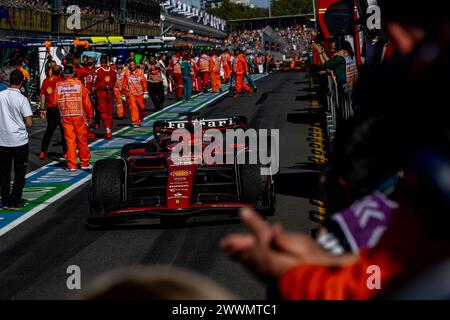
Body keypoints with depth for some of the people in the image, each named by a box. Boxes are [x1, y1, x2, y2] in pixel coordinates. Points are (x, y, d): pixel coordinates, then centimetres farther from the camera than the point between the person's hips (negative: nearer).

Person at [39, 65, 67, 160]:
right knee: (64, 130, 5)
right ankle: (66, 152, 6)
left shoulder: (45, 81, 6)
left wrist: (43, 109, 14)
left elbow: (42, 95, 9)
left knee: (49, 130, 14)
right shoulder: (61, 81, -8)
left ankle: (43, 152, 9)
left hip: (50, 109, 5)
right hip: (60, 108, -5)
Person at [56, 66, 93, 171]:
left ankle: (71, 165, 5)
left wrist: (61, 112, 21)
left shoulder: (58, 85, 0)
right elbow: (86, 101, 0)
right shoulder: (79, 84, -3)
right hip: (78, 115, -1)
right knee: (82, 140, 8)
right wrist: (90, 115, 11)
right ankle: (85, 163, 16)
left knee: (69, 140, 5)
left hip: (65, 116, 1)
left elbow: (55, 102, 5)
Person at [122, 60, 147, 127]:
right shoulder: (127, 73, -1)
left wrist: (145, 90, 4)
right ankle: (135, 122, -6)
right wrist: (124, 91, 9)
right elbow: (124, 83, 7)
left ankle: (141, 119, 34)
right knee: (133, 107, -9)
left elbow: (144, 81, 4)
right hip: (131, 93, -1)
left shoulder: (140, 72, -2)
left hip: (139, 92, 1)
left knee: (141, 106, 11)